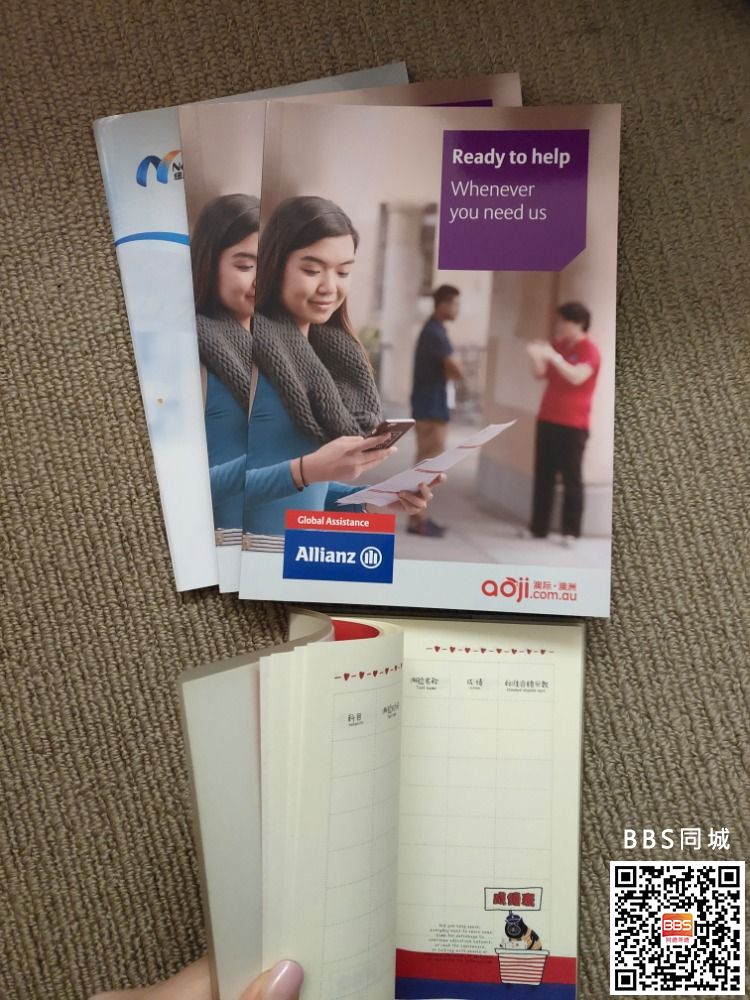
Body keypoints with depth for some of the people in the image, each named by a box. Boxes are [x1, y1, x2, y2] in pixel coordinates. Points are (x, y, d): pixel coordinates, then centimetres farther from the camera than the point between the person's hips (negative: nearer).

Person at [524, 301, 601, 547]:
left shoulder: (589, 350, -8)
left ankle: (571, 532, 3)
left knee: (571, 478, -2)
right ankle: (538, 527, 14)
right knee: (543, 475, 7)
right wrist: (536, 357, -10)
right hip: (547, 420, 7)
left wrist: (553, 356, -33)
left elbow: (577, 377, -24)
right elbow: (541, 374, 10)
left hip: (573, 425, -6)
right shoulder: (557, 345, 12)